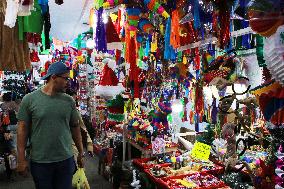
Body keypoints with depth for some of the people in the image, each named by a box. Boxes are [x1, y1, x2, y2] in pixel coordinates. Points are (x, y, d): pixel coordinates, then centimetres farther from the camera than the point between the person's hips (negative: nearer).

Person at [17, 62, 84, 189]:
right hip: (39, 162, -2)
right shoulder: (29, 99, -5)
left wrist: (81, 153, 11)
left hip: (66, 160, 2)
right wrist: (21, 159, -4)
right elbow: (22, 128, -3)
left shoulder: (69, 101, 1)